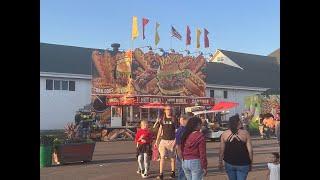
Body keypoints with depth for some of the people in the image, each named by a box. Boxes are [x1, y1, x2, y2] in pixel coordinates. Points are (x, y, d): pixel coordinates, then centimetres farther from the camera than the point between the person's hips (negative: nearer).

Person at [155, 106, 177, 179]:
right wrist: (157, 140, 11)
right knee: (162, 157, -5)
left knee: (172, 157, 8)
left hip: (172, 140, -2)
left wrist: (175, 140, -11)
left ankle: (173, 172, 23)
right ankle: (161, 174, -2)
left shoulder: (174, 119, -1)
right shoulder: (162, 119, 8)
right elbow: (160, 130, 14)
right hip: (163, 140, 2)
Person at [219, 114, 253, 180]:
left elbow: (221, 150, -1)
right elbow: (250, 150, -7)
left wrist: (220, 162, 11)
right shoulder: (245, 133, -8)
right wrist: (250, 163, 5)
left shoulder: (224, 134, -5)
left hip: (229, 163, 2)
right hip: (243, 164, -2)